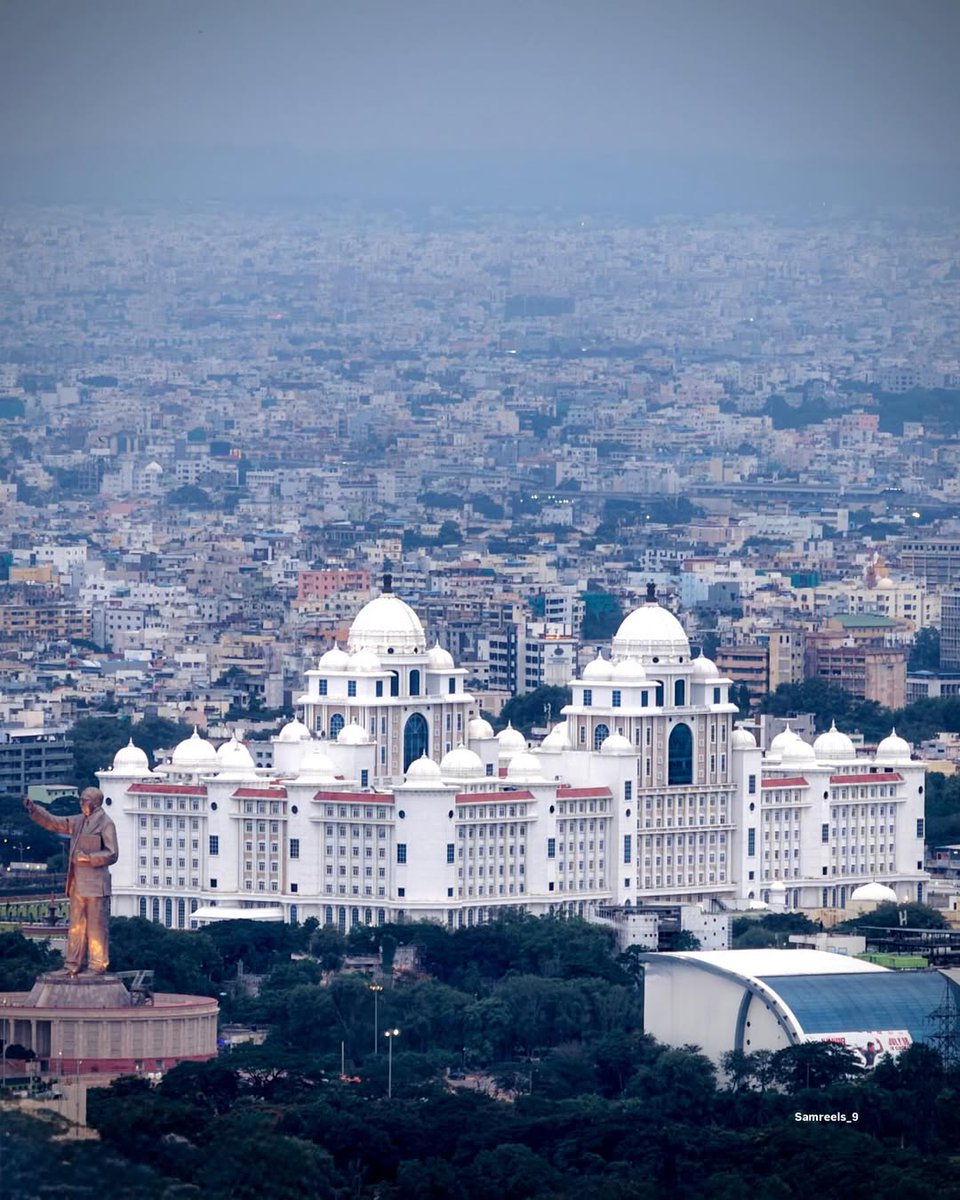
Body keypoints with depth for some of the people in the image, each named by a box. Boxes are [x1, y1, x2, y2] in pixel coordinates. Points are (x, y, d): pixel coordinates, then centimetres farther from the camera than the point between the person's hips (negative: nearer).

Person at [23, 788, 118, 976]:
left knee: (96, 925, -3)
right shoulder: (78, 822, 14)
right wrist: (32, 808, 6)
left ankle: (98, 964, 1)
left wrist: (88, 858, -18)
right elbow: (52, 823, 16)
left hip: (95, 884, -7)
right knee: (76, 925, 8)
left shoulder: (106, 824, -7)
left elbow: (111, 855, -10)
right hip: (77, 883, 7)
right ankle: (74, 964, 12)